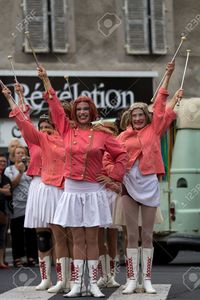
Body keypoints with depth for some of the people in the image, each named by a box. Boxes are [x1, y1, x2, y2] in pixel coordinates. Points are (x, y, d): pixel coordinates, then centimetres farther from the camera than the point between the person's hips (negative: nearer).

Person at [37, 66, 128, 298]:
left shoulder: (101, 134, 0)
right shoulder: (68, 130, 5)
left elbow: (121, 155, 8)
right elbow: (56, 107, 9)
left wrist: (113, 176, 1)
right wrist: (46, 80, 10)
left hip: (93, 192, -2)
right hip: (72, 191, 2)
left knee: (92, 239, 1)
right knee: (77, 239, 4)